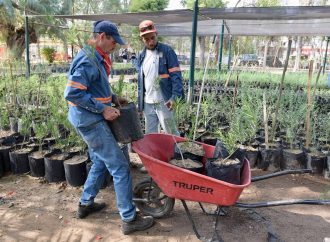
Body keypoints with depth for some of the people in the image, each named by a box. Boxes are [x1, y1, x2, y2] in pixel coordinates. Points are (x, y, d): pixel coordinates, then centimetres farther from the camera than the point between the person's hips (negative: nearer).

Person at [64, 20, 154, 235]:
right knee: (120, 167, -6)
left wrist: (113, 98, 9)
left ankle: (86, 204, 36)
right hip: (90, 120, -10)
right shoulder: (87, 60, -19)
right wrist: (103, 109, -22)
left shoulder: (98, 58, 11)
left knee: (101, 162, 22)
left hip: (92, 119, 10)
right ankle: (130, 219, 5)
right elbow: (72, 93, -25)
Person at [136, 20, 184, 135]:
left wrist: (175, 96, -21)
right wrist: (139, 101, 15)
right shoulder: (141, 56, 12)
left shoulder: (167, 51, -5)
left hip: (163, 101, -6)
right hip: (147, 103, 6)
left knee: (171, 133, 1)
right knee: (150, 134, 13)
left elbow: (176, 75, -10)